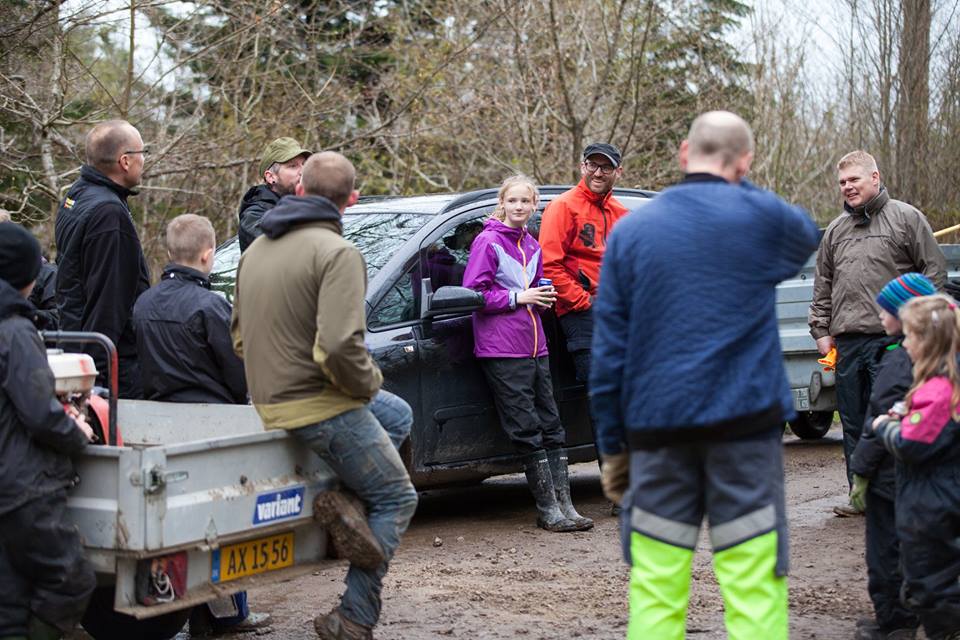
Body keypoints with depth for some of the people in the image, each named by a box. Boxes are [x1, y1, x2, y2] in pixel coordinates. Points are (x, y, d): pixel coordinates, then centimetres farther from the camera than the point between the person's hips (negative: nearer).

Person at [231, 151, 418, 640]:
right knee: (397, 498, 7)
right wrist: (369, 382, -9)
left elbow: (240, 337, 20)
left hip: (270, 406, 8)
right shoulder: (337, 253, -16)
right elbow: (338, 347, -27)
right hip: (323, 409, -8)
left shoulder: (256, 249, 11)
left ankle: (344, 507, 1)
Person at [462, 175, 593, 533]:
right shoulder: (488, 242, -6)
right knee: (527, 431, -5)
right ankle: (549, 510, 0)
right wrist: (517, 298, -14)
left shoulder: (532, 247, 17)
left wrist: (543, 297, 7)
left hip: (535, 348, 8)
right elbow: (472, 292, -11)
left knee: (550, 426, 7)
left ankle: (564, 505, 11)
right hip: (502, 351, -8)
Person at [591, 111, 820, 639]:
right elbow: (807, 235, 24)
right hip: (743, 421, -2)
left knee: (655, 588, 5)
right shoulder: (760, 217, -1)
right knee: (753, 587, -1)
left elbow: (608, 350, 5)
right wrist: (741, 187, 25)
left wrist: (612, 445, 11)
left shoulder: (630, 231, 6)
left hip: (657, 427, 2)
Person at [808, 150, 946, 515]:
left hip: (890, 339, -6)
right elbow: (823, 286, 22)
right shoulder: (835, 230, 18)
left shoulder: (906, 218, 2)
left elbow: (935, 271, 0)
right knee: (853, 423, 9)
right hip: (846, 341, 6)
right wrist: (821, 330, 13)